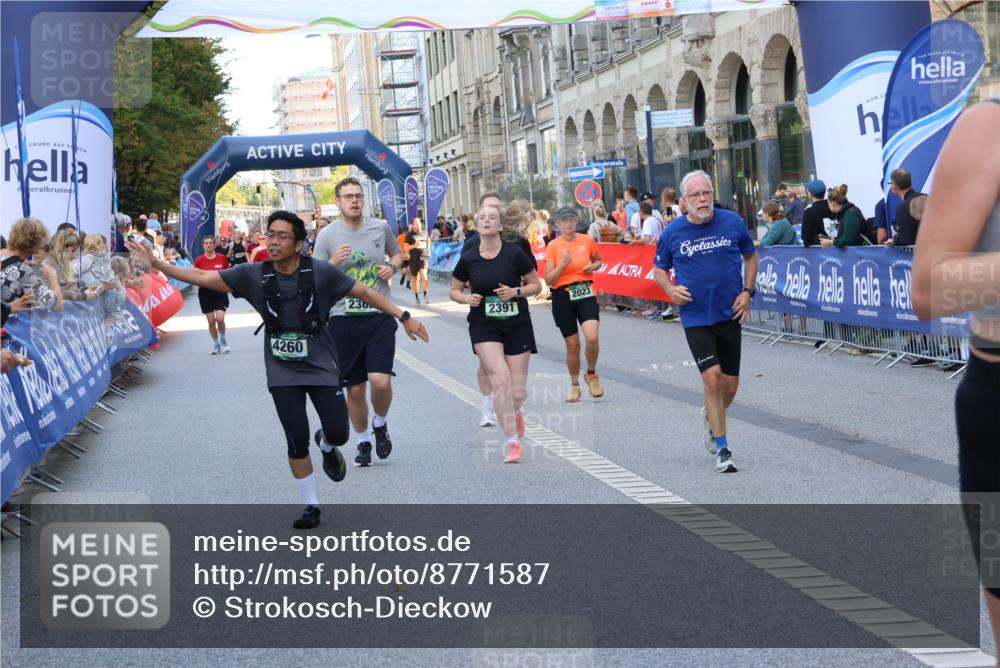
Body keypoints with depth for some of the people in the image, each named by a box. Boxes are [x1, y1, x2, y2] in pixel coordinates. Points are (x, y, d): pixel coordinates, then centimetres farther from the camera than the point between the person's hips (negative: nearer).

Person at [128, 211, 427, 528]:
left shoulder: (321, 272, -15)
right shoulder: (254, 275, -11)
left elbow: (364, 292, -7)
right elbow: (204, 277, -9)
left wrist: (404, 317, -7)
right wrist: (157, 264, -16)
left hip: (321, 367, -1)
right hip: (282, 373, 1)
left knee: (338, 433, -4)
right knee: (297, 440, 0)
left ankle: (327, 446, 36)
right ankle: (311, 507, 18)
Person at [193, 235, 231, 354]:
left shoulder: (222, 258, -1)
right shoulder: (199, 260, -3)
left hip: (220, 291, -1)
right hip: (205, 292, 1)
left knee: (220, 318, -14)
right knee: (211, 321, 2)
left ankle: (223, 340, 14)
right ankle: (215, 344, 22)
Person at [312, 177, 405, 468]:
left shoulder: (381, 228, 4)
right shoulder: (327, 235, -3)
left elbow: (398, 253, 23)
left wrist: (392, 266, 1)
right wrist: (334, 262, -19)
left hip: (379, 316, 0)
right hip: (344, 319, 0)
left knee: (381, 381, -14)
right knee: (355, 389, 6)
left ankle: (380, 424, 17)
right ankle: (363, 442, 26)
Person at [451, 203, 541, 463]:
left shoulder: (515, 254, -7)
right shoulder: (468, 259, -2)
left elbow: (536, 285, 2)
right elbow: (455, 290, 11)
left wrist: (516, 291, -16)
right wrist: (467, 298, -10)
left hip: (517, 325, 0)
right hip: (484, 326, 0)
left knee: (518, 393, 1)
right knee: (501, 380, -19)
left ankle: (516, 412, 40)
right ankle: (513, 442, -11)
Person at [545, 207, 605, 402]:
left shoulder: (587, 241, 2)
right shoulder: (553, 246, -4)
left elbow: (598, 260, 21)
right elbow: (548, 279, -7)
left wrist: (593, 266, -1)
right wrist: (563, 265, -21)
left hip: (585, 293, 1)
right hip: (563, 297, -1)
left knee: (592, 337, -19)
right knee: (572, 345, 4)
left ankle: (591, 374, 8)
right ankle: (574, 384, 26)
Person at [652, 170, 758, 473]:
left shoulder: (733, 222, -2)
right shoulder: (673, 232, -3)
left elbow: (751, 256, 13)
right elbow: (659, 269, 11)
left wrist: (747, 292, 1)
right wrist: (670, 289, -9)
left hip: (729, 315, 2)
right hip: (695, 319, -2)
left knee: (730, 385, 7)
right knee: (712, 377, -14)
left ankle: (711, 418, 41)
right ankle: (722, 449, -4)